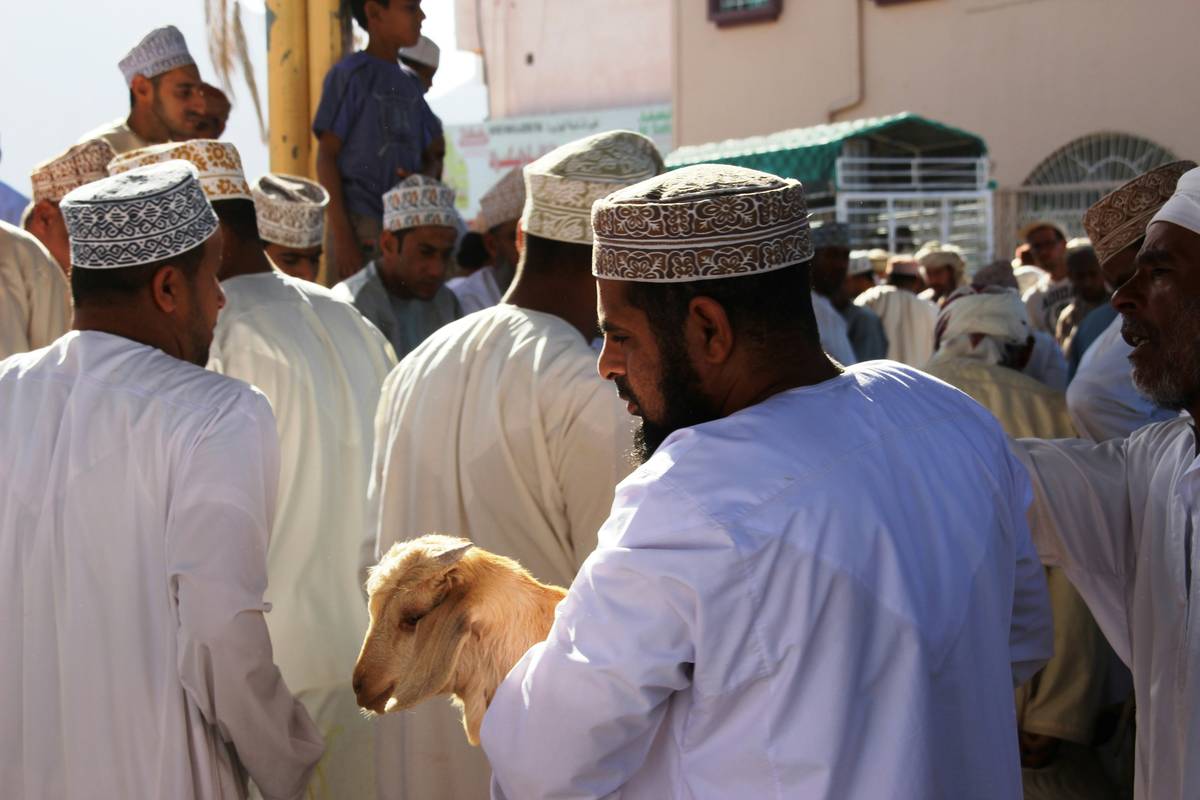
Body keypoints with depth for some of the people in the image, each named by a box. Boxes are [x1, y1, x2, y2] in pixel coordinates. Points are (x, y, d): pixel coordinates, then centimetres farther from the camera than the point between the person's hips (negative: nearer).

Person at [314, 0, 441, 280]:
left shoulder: (410, 83, 16)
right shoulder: (350, 75, -4)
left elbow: (431, 155, 20)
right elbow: (327, 155, -7)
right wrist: (341, 235, -15)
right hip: (360, 225, -7)